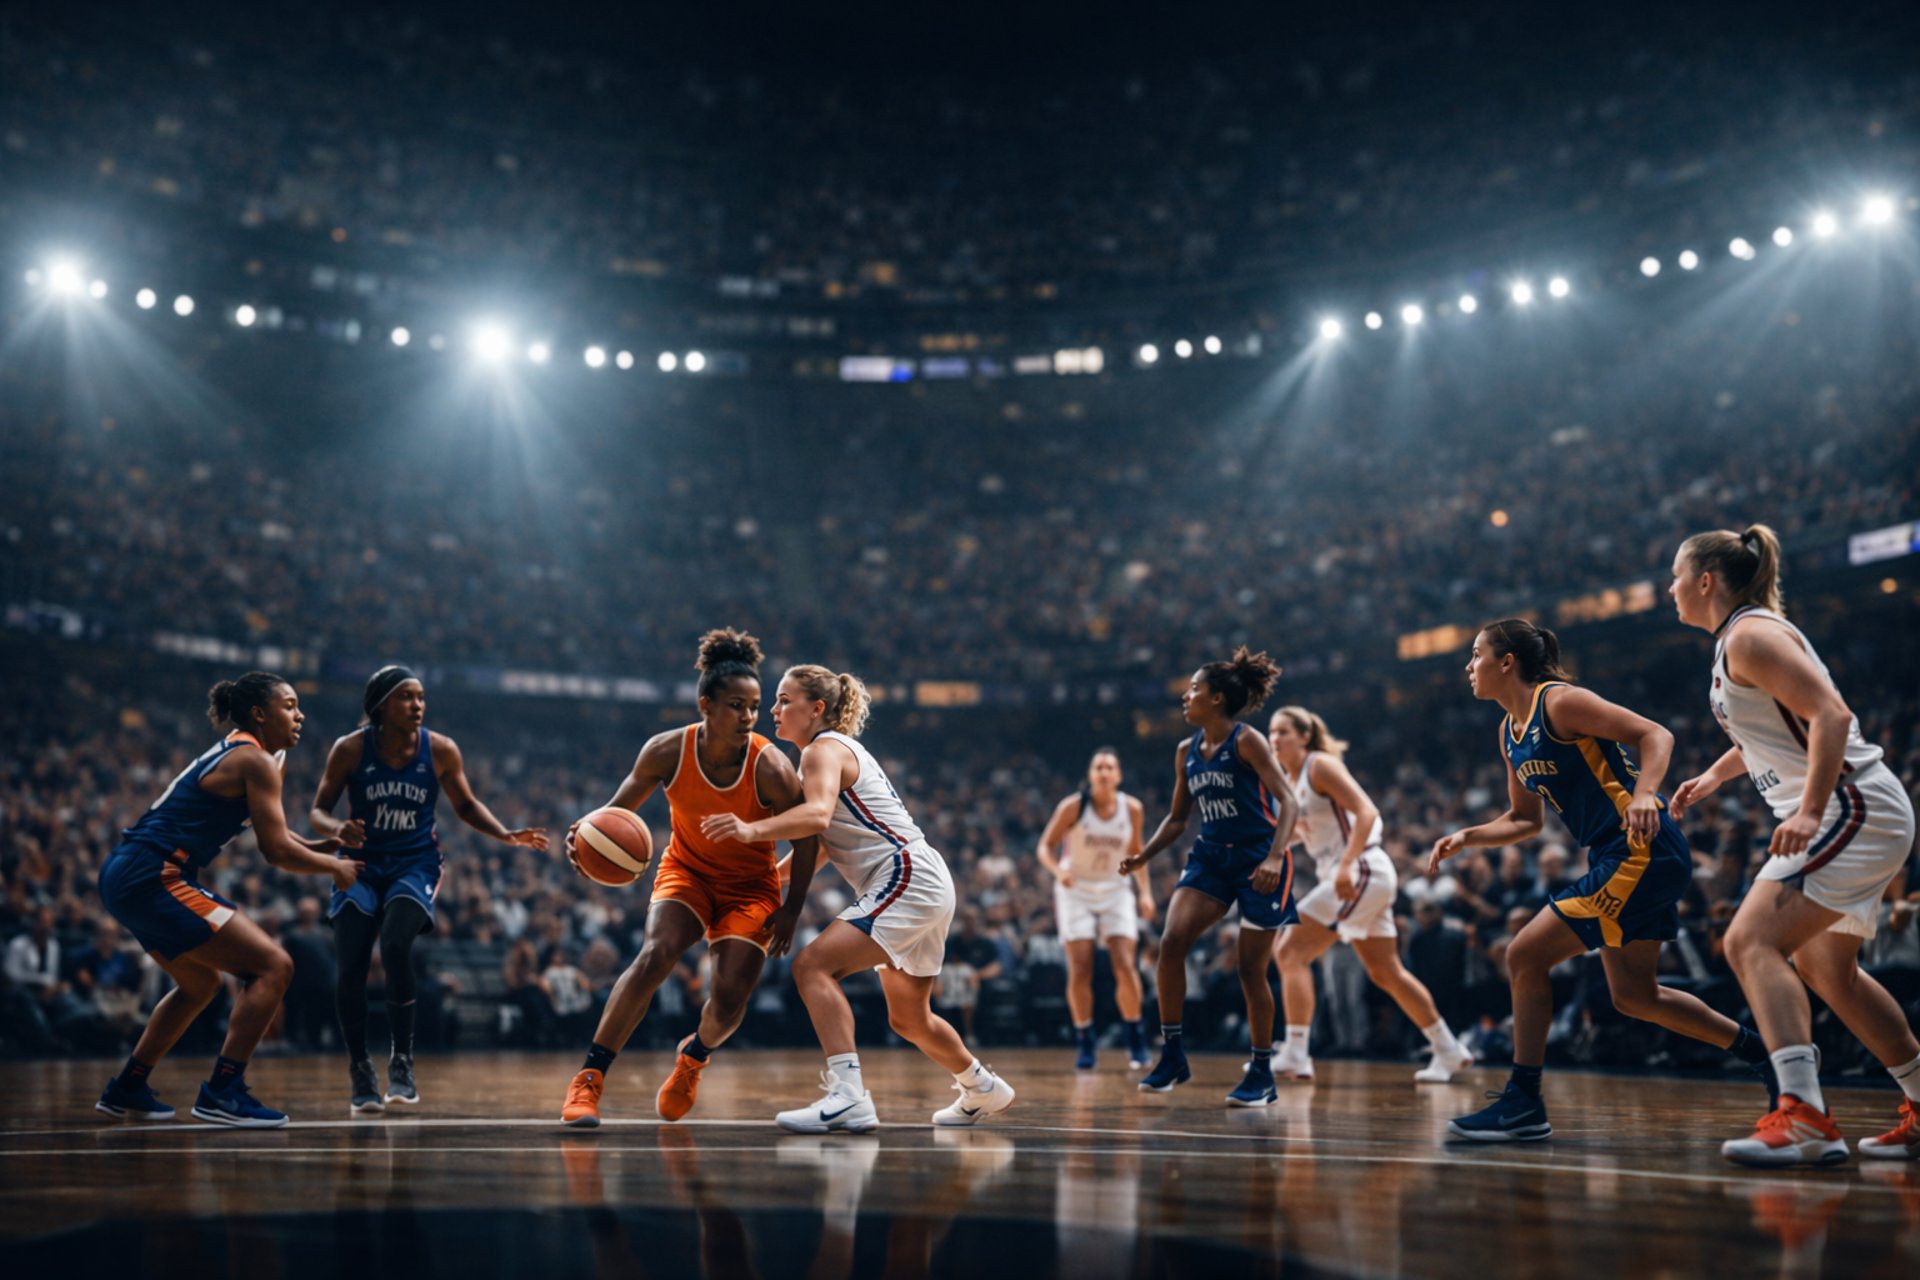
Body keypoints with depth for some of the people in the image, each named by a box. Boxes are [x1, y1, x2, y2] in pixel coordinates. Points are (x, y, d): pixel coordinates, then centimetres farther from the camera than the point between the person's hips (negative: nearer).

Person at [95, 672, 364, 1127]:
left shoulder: (233, 754, 21)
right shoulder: (254, 761, -9)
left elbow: (275, 840, 23)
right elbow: (278, 851, -14)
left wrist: (328, 843, 8)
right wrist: (334, 867, 1)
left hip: (126, 876, 11)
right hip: (153, 878, -11)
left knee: (200, 983, 29)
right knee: (273, 966, -11)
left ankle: (126, 1090, 34)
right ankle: (223, 1092, -12)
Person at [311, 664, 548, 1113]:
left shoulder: (441, 751, -8)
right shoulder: (350, 749, -10)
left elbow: (466, 806, 6)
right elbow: (318, 810, -2)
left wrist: (507, 835, -10)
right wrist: (338, 829, -26)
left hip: (415, 865, -1)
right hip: (361, 865, 1)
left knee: (395, 946, -26)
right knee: (349, 969, -11)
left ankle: (402, 1060, -10)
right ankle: (359, 1071, 8)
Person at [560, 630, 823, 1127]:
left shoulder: (770, 769, -25)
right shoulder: (667, 751, -20)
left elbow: (806, 838, -11)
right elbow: (622, 806, -2)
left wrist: (791, 910, -11)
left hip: (750, 885, 0)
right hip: (686, 869, 1)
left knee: (729, 998, -11)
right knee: (654, 956, -26)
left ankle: (693, 1057, 27)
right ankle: (590, 1077, -17)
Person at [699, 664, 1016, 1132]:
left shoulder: (824, 749, -8)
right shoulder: (840, 749, 21)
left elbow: (818, 815, -30)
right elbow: (818, 842, 27)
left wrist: (753, 830, -44)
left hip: (908, 879, -11)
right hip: (923, 888, 11)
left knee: (813, 965, -23)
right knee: (908, 1020, 24)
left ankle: (848, 1096, -32)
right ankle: (982, 1089, 44)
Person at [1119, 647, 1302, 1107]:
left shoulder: (1247, 742, -10)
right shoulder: (1187, 751, 9)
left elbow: (1289, 802, -16)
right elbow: (1178, 817, 19)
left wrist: (1274, 857, -30)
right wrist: (1145, 855, 4)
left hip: (1259, 862, -5)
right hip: (1212, 858, 5)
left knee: (1251, 968, -2)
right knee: (1171, 941, -15)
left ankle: (1262, 1075, 13)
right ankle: (1172, 1055, -6)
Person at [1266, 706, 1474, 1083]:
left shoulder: (1320, 765, -11)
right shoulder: (1288, 781, 14)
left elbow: (1367, 812, -20)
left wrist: (1346, 865, -29)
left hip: (1363, 871, -10)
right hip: (1346, 878, 10)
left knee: (1291, 952, -13)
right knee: (1387, 973, 15)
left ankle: (1294, 1054, -13)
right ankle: (1448, 1051, 24)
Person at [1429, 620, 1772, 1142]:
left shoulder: (1560, 701, -11)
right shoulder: (1510, 731, 15)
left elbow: (1656, 735, -16)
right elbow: (1525, 820, 21)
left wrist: (1643, 795, -33)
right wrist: (1465, 837, 6)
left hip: (1642, 850, -10)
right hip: (1617, 861, 10)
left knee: (1525, 956, -11)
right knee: (1634, 996, 13)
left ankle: (1523, 1103, -4)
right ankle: (1768, 1054, 26)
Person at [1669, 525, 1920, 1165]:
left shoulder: (1750, 635, -14)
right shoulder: (1740, 638, 16)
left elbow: (1831, 715, -25)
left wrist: (1810, 812, -34)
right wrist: (1715, 774, 29)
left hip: (1853, 808, -11)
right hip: (1857, 817, 11)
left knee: (1751, 942, -22)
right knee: (1826, 967, 23)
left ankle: (1804, 1118, -32)